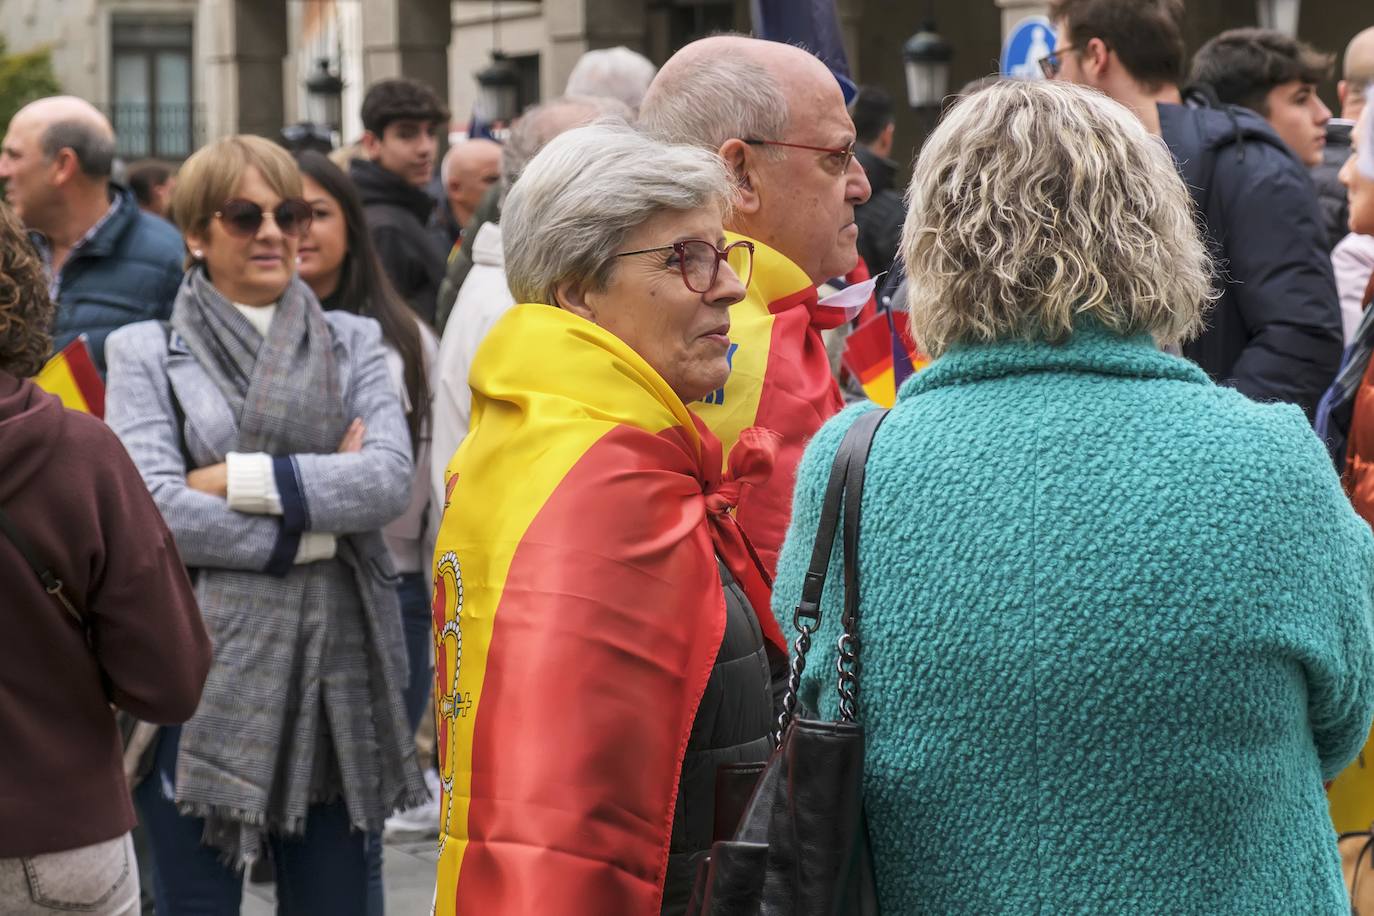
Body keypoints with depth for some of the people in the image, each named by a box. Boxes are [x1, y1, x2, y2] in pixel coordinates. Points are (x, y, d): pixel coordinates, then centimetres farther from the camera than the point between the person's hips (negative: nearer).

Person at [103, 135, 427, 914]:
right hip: (204, 666, -2)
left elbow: (392, 478, -5)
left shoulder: (353, 343, 12)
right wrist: (314, 524, -9)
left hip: (335, 659, 2)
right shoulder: (147, 353, 4)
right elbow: (155, 508, -10)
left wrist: (240, 480, -10)